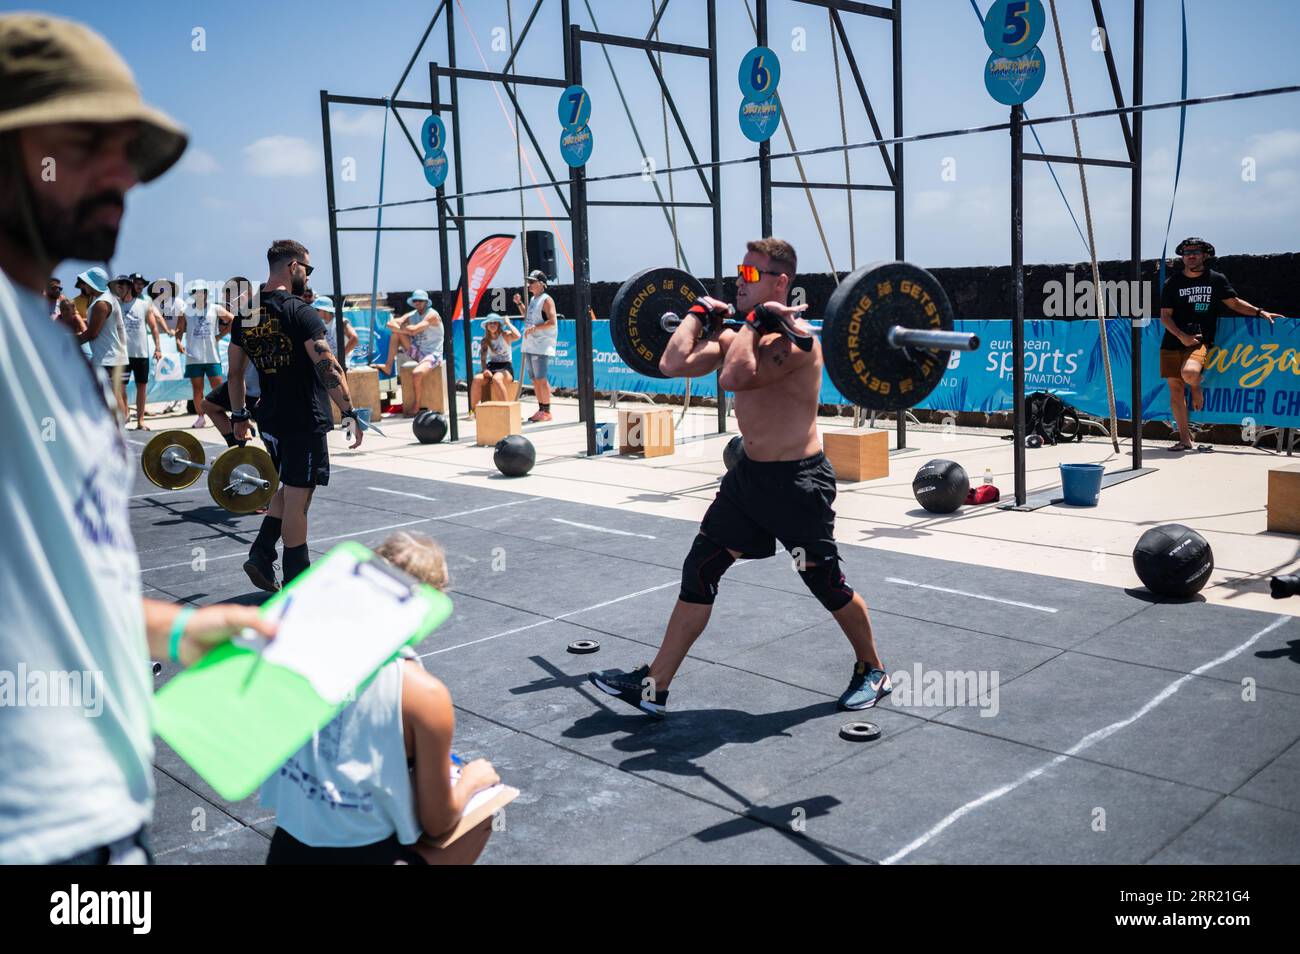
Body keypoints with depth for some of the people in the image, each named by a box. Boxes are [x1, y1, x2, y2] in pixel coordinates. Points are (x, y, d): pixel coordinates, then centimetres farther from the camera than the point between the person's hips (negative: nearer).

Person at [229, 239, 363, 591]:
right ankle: (297, 585, 8)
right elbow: (328, 366, -22)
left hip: (270, 419, 7)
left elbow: (235, 371, 14)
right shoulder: (299, 311, -15)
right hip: (304, 421, -7)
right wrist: (349, 413, -19)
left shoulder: (246, 314, 8)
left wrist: (239, 416, 21)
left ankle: (261, 555, 13)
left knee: (291, 488, 23)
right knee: (297, 497, 0)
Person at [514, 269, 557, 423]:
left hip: (541, 346, -9)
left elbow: (552, 322, -17)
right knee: (534, 379, 10)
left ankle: (547, 411, -4)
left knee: (541, 379, -9)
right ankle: (541, 409, 17)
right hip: (530, 345, 9)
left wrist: (535, 327, -24)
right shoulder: (533, 299, 17)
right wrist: (519, 303, 20)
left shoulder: (546, 300, -9)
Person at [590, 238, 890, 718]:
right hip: (749, 474, 8)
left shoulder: (795, 336, -19)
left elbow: (735, 377, -35)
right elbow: (674, 364, -2)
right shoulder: (741, 334, 6)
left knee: (826, 584, 6)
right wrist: (702, 313, 5)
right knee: (698, 573, 6)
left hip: (797, 481, -8)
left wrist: (755, 319, -25)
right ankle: (654, 686, 13)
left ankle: (872, 671, 32)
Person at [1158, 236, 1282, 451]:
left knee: (1189, 372, -33)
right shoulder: (1172, 283, 6)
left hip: (1200, 340, -2)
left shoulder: (1217, 279, 6)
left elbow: (1234, 303, 15)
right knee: (1175, 389, 0)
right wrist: (1182, 336, -10)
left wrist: (1259, 312, 1)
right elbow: (1165, 316, 3)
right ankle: (1185, 440, 8)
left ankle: (1196, 389, 6)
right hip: (1172, 342, 2)